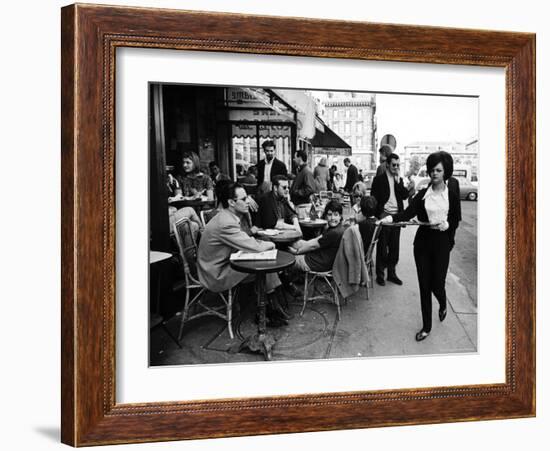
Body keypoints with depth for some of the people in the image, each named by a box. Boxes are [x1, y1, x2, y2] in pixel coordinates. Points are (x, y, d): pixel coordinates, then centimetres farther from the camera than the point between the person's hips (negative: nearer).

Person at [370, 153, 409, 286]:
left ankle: (391, 272, 20)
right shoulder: (379, 179, -3)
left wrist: (398, 181, -7)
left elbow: (405, 195, 1)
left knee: (394, 246, 10)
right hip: (384, 216, -5)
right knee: (382, 247, 2)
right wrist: (378, 215, -10)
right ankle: (380, 274, 12)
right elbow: (374, 198, -4)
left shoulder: (399, 180, 12)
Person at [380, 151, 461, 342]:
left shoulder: (452, 196, -1)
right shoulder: (422, 194, 3)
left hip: (441, 243, -2)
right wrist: (389, 218, -27)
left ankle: (443, 305, 39)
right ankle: (426, 327, 17)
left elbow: (455, 222, 4)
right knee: (424, 285, 5)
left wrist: (445, 224, -16)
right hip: (423, 242, 2)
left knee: (437, 284, 0)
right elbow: (408, 213, -11)